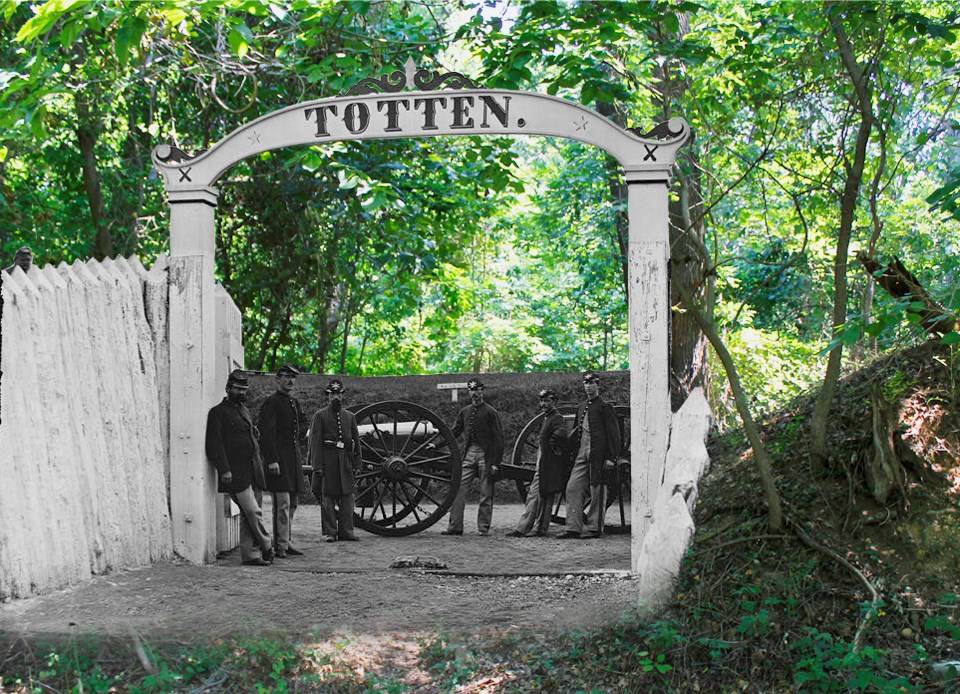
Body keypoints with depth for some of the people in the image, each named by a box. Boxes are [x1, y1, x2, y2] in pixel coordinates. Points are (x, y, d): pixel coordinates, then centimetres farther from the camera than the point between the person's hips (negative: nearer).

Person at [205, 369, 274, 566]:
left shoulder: (245, 411, 21)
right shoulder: (218, 413, -3)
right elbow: (214, 444, -9)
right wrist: (224, 469, -18)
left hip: (253, 471, 7)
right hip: (236, 473, -7)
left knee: (248, 515, 7)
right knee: (252, 511, -12)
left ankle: (250, 554, 9)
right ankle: (266, 548, -1)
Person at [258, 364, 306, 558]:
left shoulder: (295, 403, 17)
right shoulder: (271, 403, -8)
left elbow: (303, 425, 34)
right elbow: (265, 433, -15)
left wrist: (300, 436, 13)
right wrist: (272, 460, -21)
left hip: (294, 458, 9)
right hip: (278, 460, -9)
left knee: (292, 503, 11)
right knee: (282, 503, -11)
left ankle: (286, 543, 18)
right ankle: (281, 546, -8)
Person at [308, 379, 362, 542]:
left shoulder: (350, 416, 15)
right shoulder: (320, 415, 4)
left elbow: (356, 441, 16)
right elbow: (315, 441, -3)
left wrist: (356, 463, 7)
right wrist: (317, 466, -11)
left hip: (346, 460, 3)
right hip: (327, 460, -3)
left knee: (348, 495, 0)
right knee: (328, 496, -2)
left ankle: (346, 531, 4)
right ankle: (330, 532, 3)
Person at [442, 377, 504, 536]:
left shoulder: (491, 413, -1)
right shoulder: (464, 412, 13)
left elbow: (499, 439, -4)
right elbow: (453, 432, 16)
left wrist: (496, 463, -10)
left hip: (485, 455, -4)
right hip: (468, 454, 4)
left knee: (486, 494, 1)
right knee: (458, 489, -5)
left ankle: (483, 528, 9)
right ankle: (455, 526, -1)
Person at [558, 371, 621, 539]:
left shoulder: (605, 407, -2)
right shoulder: (581, 407, 18)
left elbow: (613, 433, -6)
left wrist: (611, 457, -12)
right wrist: (573, 452, 15)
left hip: (598, 455, -7)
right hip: (581, 454, 7)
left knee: (597, 491, 0)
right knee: (573, 488, -1)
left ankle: (594, 528, 8)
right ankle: (573, 527, 1)